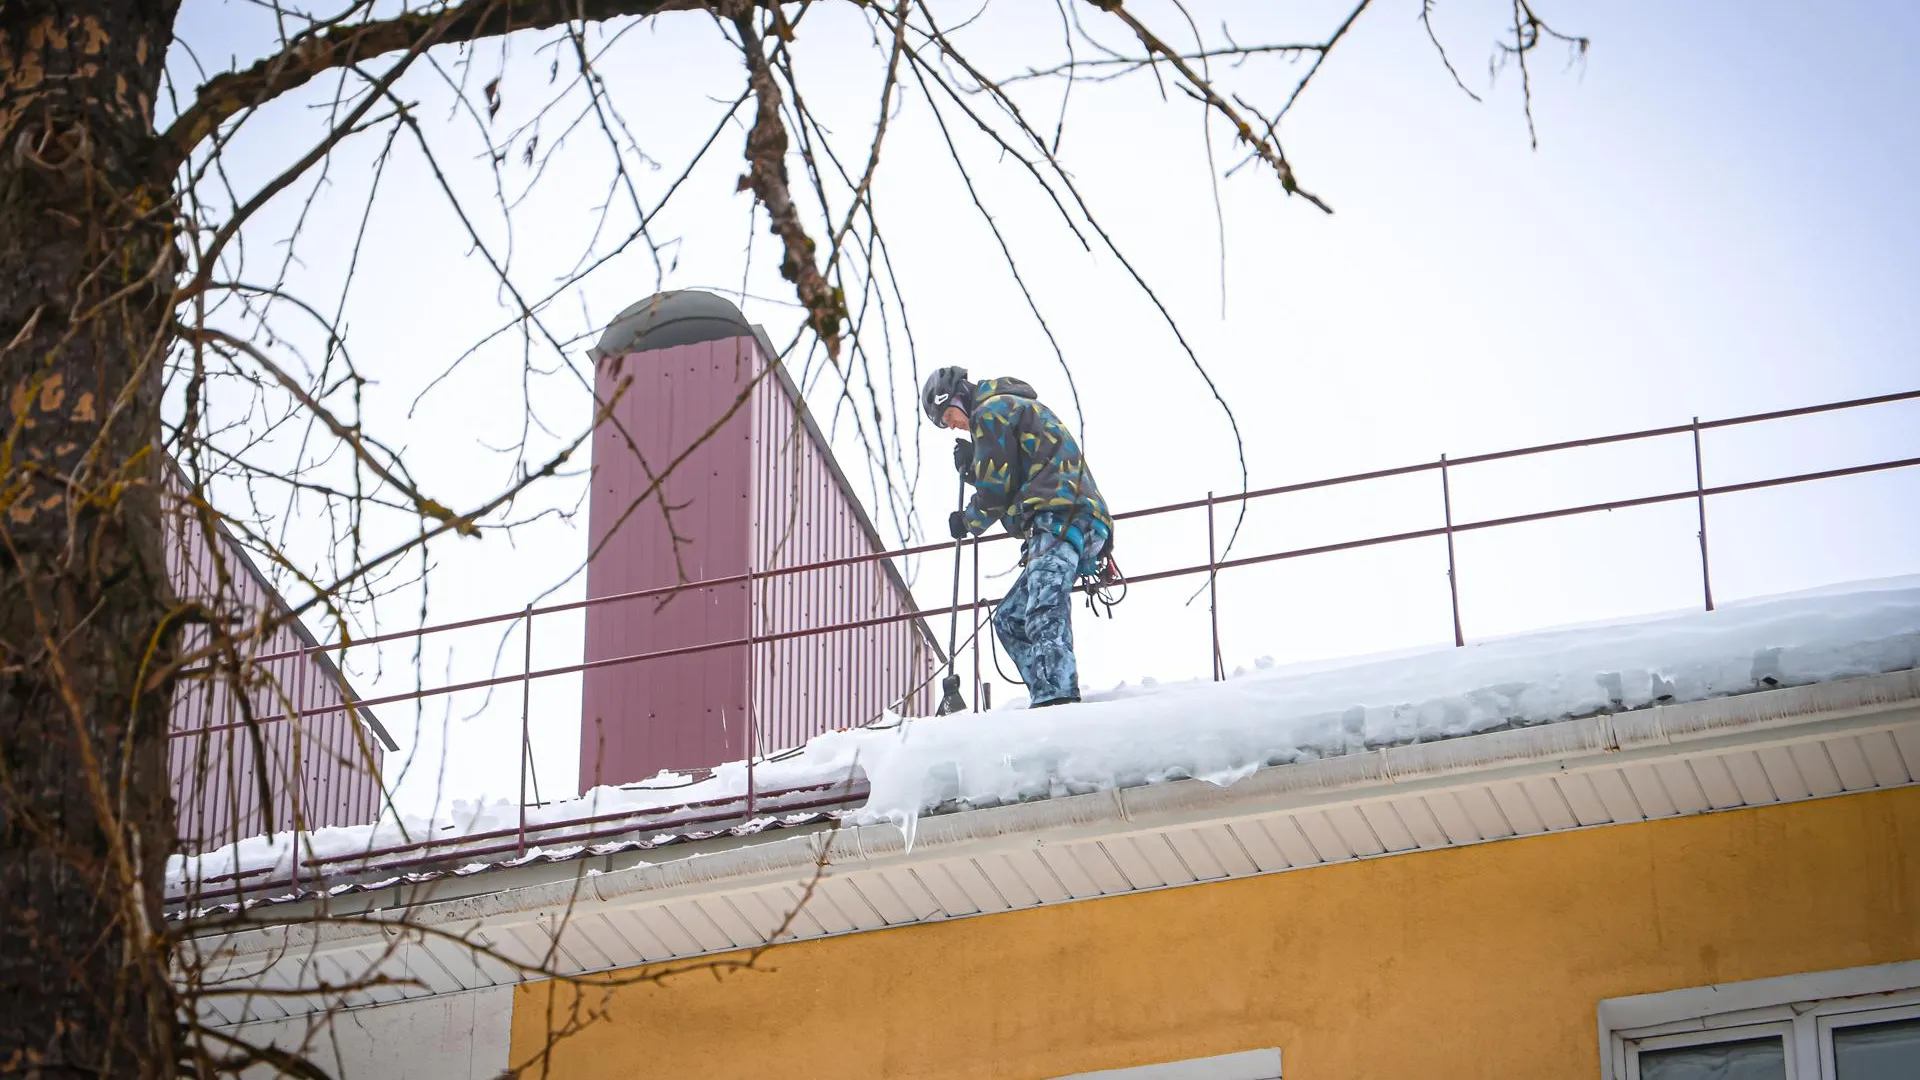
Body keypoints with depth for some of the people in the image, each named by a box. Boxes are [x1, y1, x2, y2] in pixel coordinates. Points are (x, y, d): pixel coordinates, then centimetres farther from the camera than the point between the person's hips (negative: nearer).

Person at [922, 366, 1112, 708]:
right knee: (1009, 619, 12)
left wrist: (968, 522, 14)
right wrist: (972, 466, 18)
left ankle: (1057, 698, -47)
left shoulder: (991, 410, 4)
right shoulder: (1020, 410, 36)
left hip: (1060, 517, -11)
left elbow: (996, 487, -3)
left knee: (1044, 611, -28)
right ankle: (1051, 705, -1)